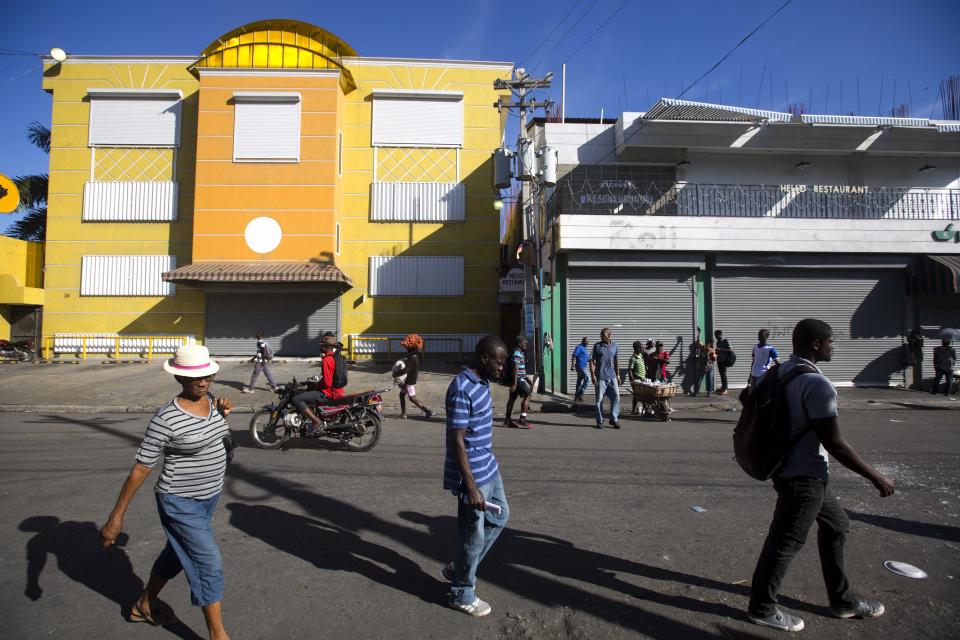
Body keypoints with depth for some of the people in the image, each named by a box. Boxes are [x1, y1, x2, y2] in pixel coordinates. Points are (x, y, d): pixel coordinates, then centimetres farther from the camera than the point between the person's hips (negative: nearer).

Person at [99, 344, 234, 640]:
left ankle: (143, 606, 48)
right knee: (209, 564, -3)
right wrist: (117, 516, -14)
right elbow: (141, 468, -18)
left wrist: (224, 412, -1)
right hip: (181, 502, -7)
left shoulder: (210, 400, -2)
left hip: (209, 495, 8)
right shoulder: (166, 419, -23)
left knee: (176, 554, 25)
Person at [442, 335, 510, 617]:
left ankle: (458, 567, 35)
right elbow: (457, 441, -25)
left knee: (499, 516, 23)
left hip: (488, 467, 10)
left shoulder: (482, 383, 5)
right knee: (473, 534, 6)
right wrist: (471, 486, -25)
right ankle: (461, 594, 27)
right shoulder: (462, 390, -25)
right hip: (472, 474, -10)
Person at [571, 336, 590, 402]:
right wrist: (573, 365, -25)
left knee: (580, 381, 10)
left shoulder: (584, 348, 20)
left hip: (583, 367, 9)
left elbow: (588, 358, 25)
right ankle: (580, 394, -7)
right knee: (587, 379, -10)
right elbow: (574, 356, -18)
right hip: (580, 367, -9)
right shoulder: (579, 347, -10)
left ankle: (577, 397, 13)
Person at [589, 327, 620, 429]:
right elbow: (592, 361, -2)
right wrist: (593, 375, -11)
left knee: (616, 396, 0)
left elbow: (616, 362, 16)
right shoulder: (597, 346, -2)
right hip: (600, 377, -3)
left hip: (612, 376, 3)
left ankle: (614, 419, 13)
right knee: (599, 399, 1)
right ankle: (600, 421, 11)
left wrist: (618, 375, 14)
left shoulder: (614, 345, 9)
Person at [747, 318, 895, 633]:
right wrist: (876, 477, -11)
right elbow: (834, 444, -23)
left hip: (792, 467, 10)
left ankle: (843, 600, 36)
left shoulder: (782, 372, 4)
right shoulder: (817, 385, -24)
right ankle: (762, 607, 20)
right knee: (786, 542, 4)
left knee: (836, 526, 23)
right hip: (805, 477, -10)